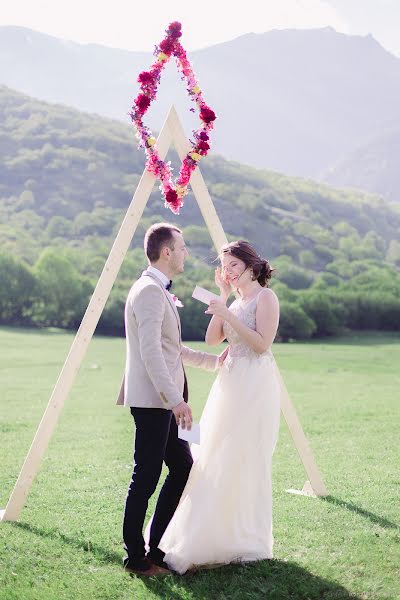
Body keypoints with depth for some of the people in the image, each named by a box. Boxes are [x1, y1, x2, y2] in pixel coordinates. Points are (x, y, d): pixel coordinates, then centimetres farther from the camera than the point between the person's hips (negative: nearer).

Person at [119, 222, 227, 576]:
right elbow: (150, 352, -22)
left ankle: (157, 548, 21)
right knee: (146, 478, -4)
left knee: (182, 468, 14)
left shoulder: (160, 291, 20)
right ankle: (136, 558, 6)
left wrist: (212, 361, 26)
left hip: (164, 401, 11)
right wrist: (176, 399, -26)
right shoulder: (149, 290, -14)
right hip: (152, 401, -11)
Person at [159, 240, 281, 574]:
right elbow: (212, 339, 8)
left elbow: (262, 344, -16)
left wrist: (228, 315, -19)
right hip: (230, 384, 9)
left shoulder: (265, 297, -6)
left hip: (255, 386, -9)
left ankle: (247, 541, 7)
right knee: (217, 462, 9)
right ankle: (222, 537, 19)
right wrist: (223, 297, 4)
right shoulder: (236, 302, 18)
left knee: (245, 462, -5)